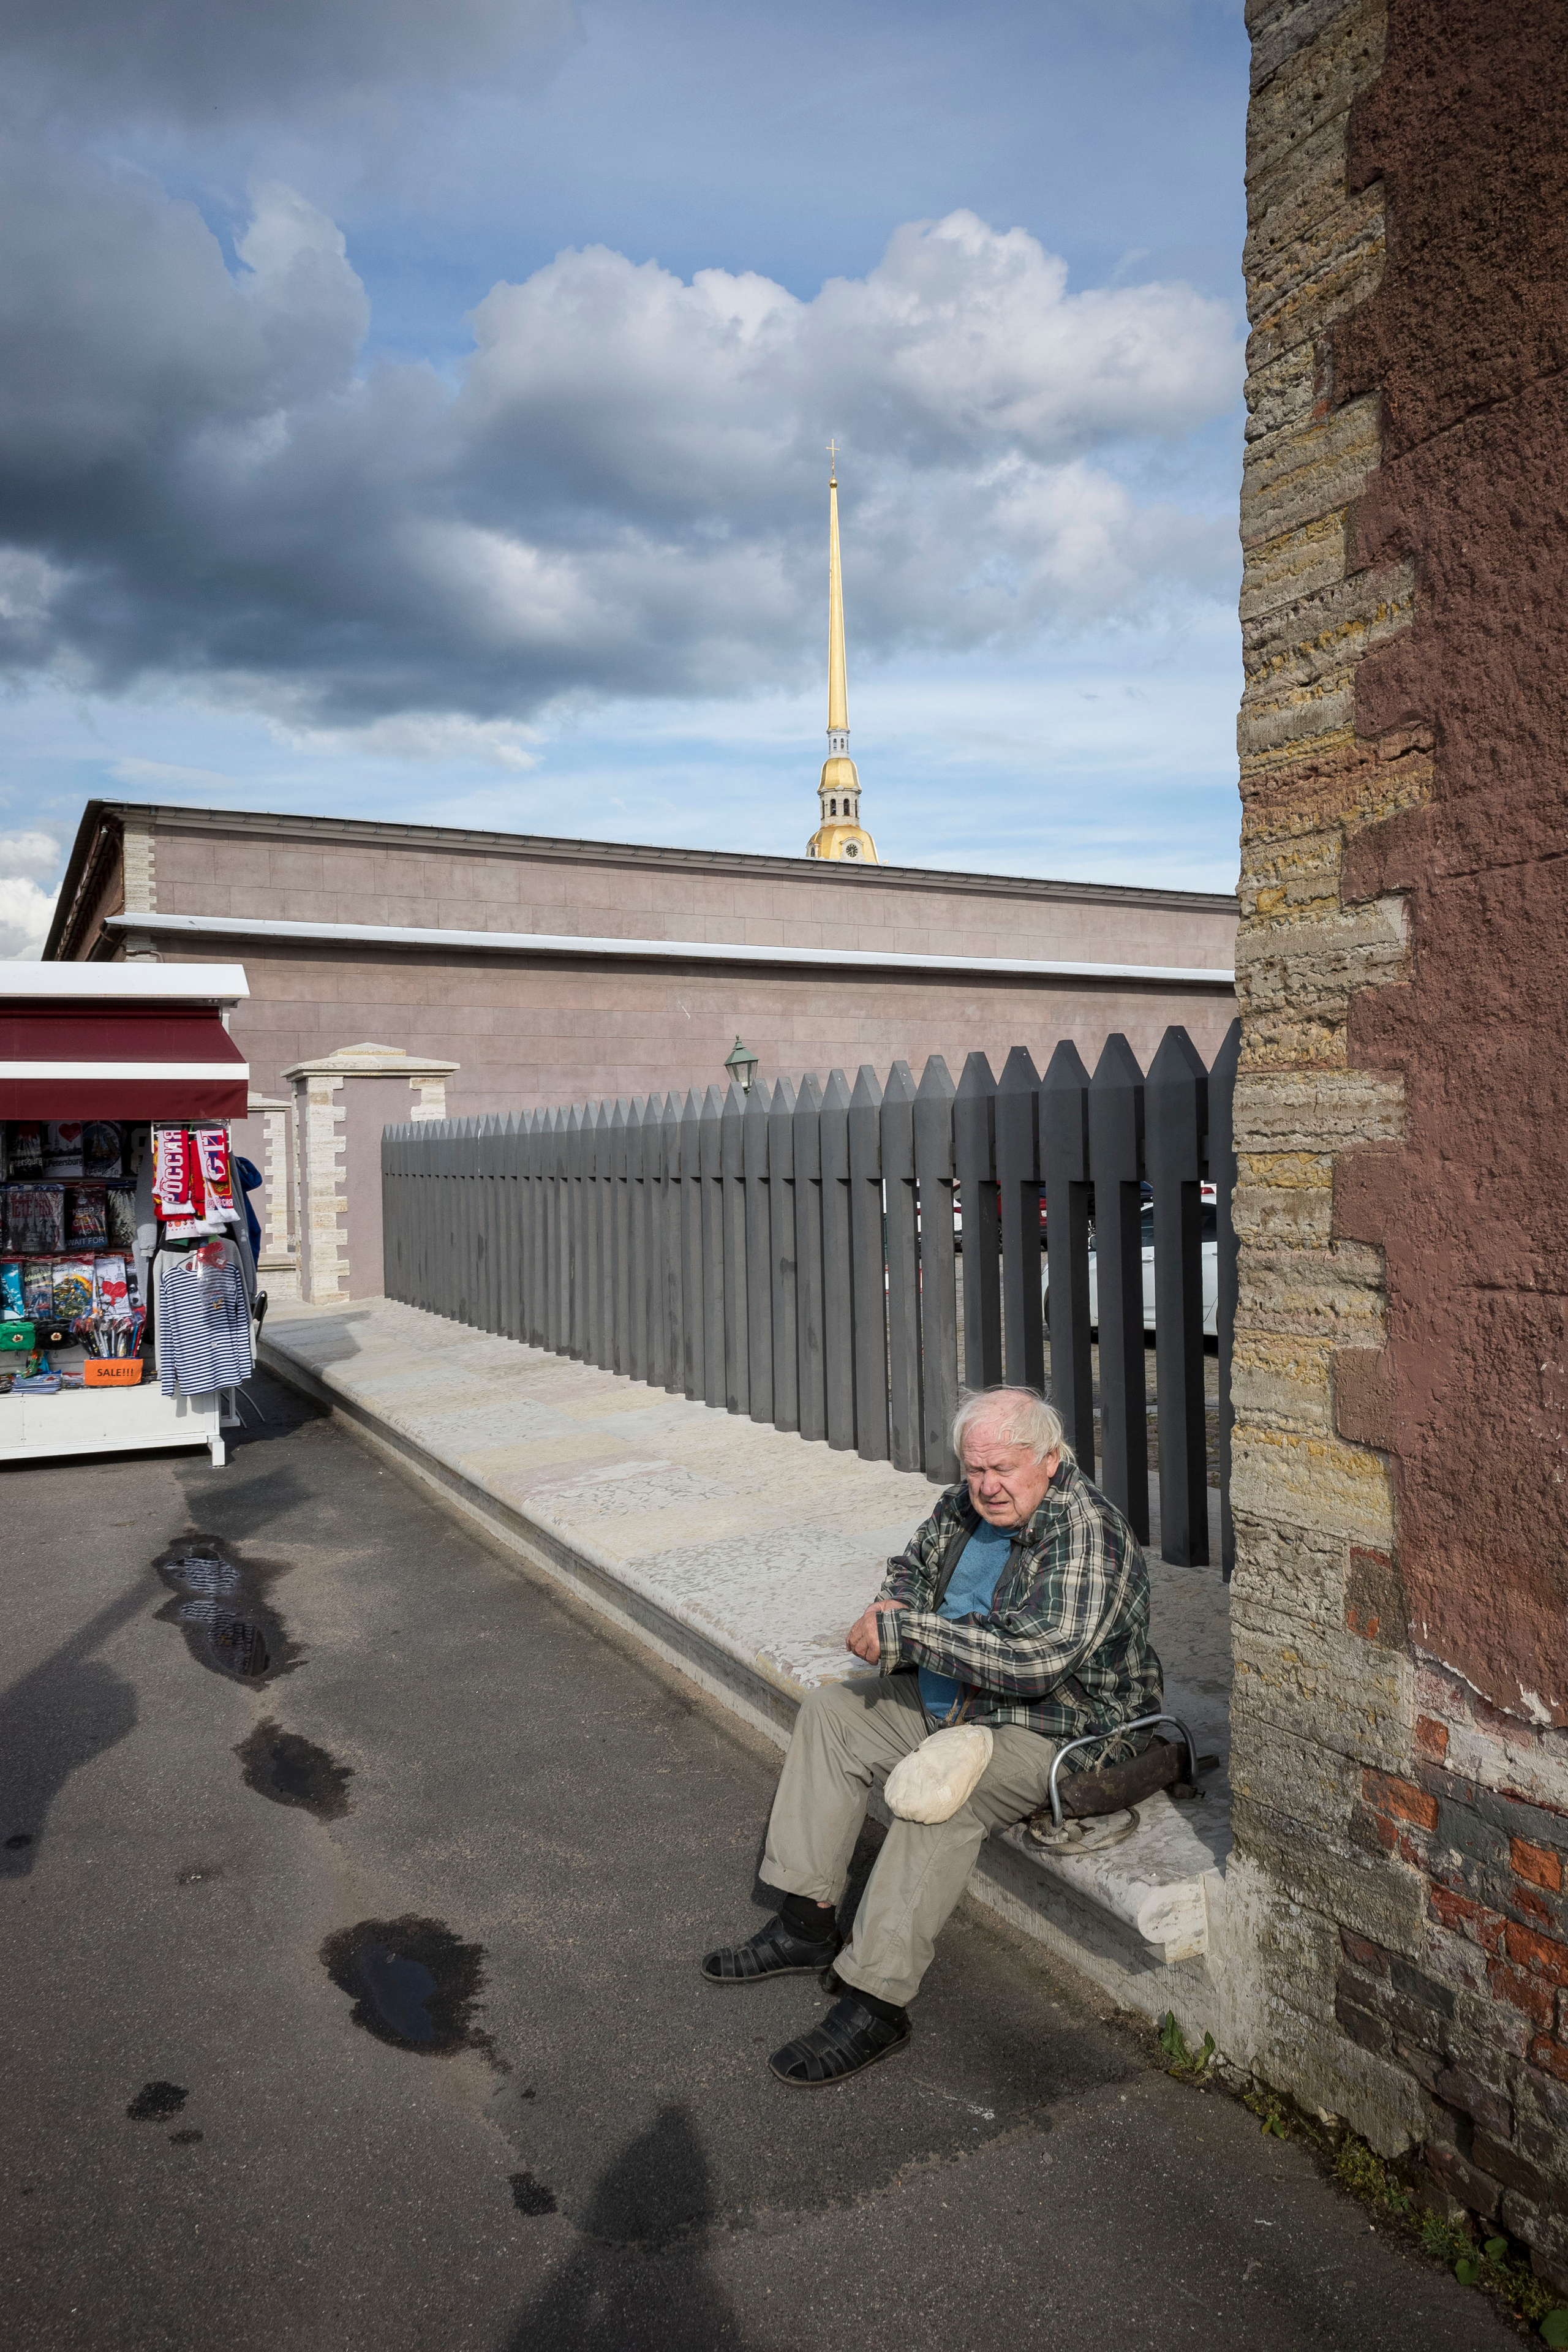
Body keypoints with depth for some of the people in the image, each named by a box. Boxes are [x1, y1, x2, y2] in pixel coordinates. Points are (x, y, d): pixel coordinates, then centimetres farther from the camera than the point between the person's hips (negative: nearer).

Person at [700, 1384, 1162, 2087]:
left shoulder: (1087, 1534, -25)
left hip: (1054, 1729, -9)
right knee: (829, 1712, 7)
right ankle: (807, 1925, 11)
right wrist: (894, 1606, -7)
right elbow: (914, 1567, 18)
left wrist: (907, 1632, -30)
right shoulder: (967, 1503, 0)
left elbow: (1036, 1660, -35)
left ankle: (875, 2003, -21)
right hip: (949, 1698, 10)